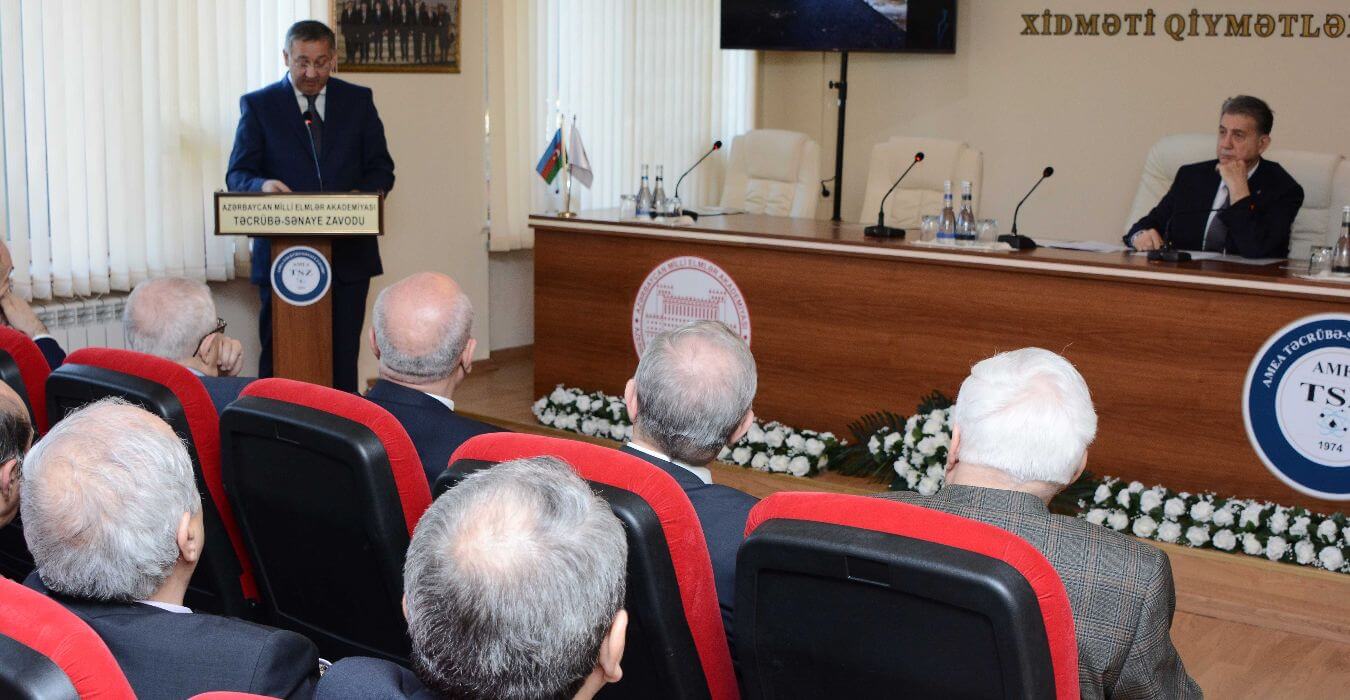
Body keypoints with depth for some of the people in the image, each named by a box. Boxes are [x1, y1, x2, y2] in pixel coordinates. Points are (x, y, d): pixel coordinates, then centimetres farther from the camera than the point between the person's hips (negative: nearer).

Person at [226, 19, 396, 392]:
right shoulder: (258, 105, 4)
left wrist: (364, 194, -14)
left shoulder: (358, 101, 9)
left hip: (348, 253, 1)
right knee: (278, 357, 3)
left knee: (343, 356, 5)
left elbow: (381, 169, 8)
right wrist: (262, 185, -23)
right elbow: (237, 174, 0)